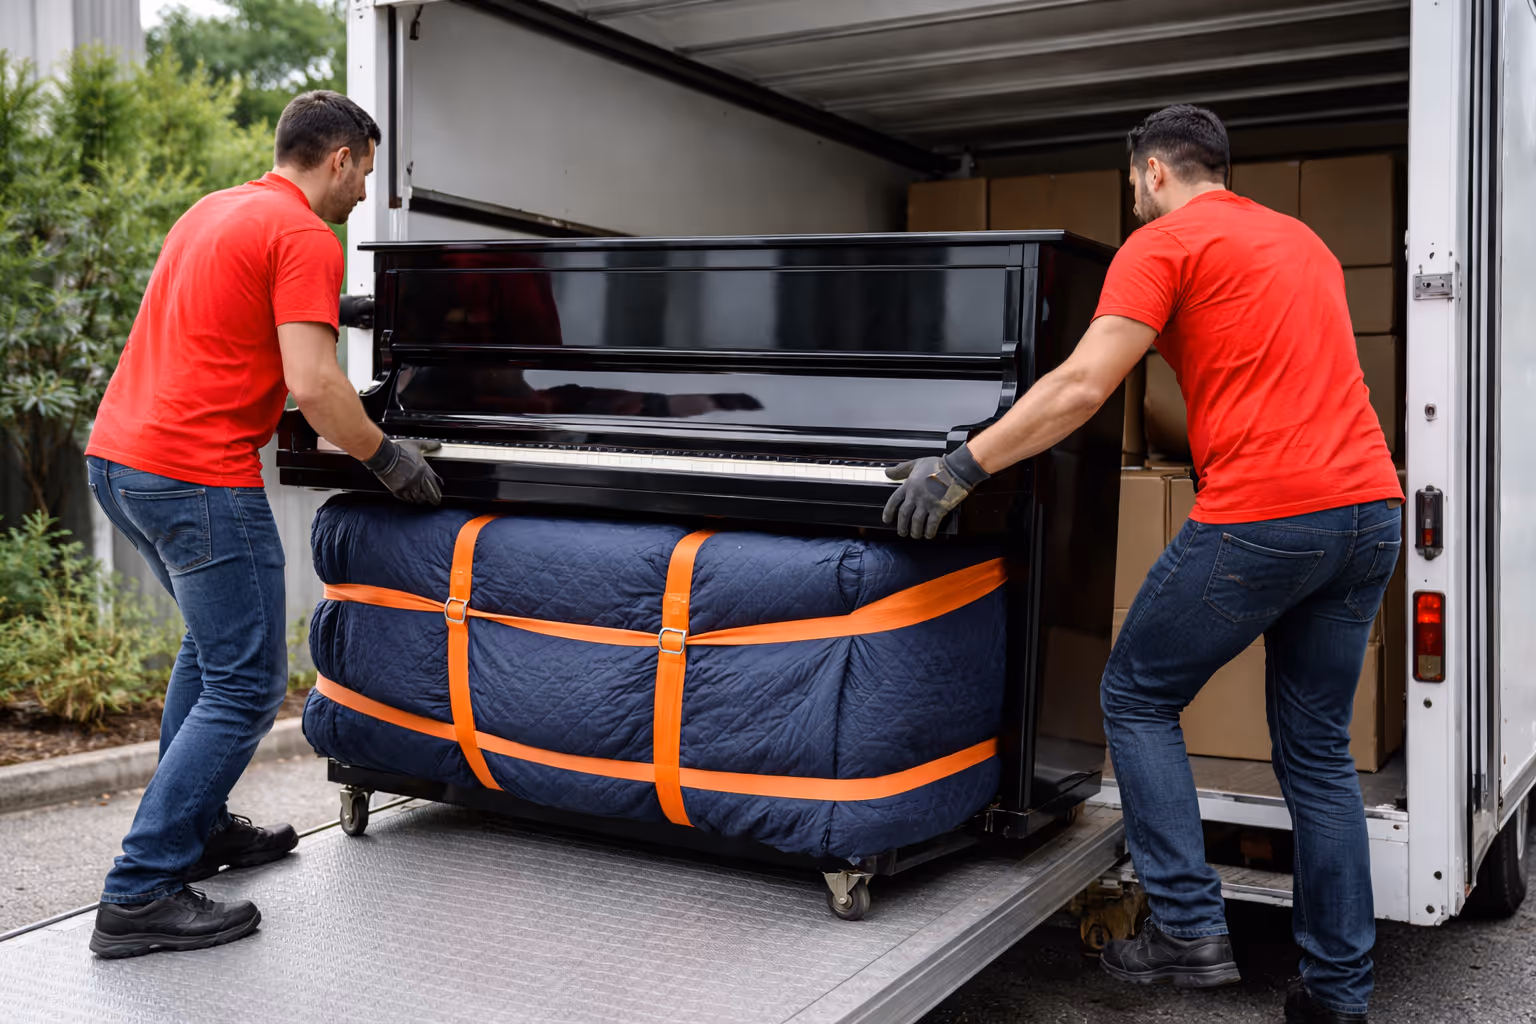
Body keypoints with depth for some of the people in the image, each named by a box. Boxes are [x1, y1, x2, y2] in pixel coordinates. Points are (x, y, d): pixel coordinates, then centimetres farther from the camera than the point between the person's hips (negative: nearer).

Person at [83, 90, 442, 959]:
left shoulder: (214, 212, 20)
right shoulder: (306, 238, -10)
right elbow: (312, 384, -19)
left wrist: (355, 425, 31)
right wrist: (390, 459, -5)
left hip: (117, 455, 10)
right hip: (197, 476, -10)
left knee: (213, 644, 26)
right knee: (248, 687, -5)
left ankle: (196, 829, 33)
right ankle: (141, 895, -5)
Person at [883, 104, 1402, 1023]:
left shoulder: (1165, 241, -1)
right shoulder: (1302, 240, 24)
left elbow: (1082, 386, -11)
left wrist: (959, 470, -9)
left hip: (1261, 516, -8)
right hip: (1370, 508, 8)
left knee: (1138, 698, 9)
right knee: (1319, 750, 14)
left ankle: (1191, 929, 5)